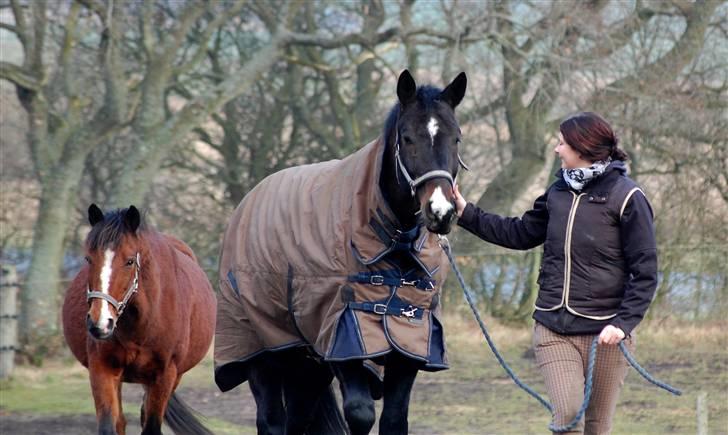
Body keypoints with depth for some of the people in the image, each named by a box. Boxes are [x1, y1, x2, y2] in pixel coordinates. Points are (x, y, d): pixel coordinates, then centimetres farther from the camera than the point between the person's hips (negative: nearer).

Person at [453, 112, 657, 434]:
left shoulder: (626, 198, -7)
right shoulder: (558, 192, 10)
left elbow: (645, 272, -8)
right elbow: (520, 234, 24)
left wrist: (624, 323, -18)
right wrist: (466, 213, 19)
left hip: (604, 331, -4)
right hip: (554, 328, 4)